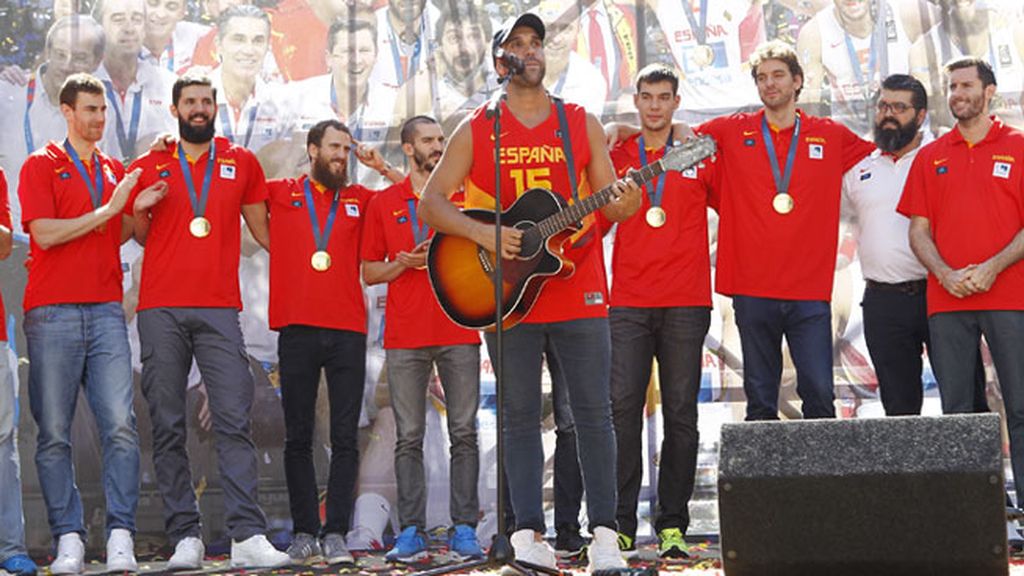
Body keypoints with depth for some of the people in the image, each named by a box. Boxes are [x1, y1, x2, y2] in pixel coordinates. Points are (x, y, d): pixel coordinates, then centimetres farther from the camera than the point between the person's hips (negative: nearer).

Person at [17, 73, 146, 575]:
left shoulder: (113, 171, 19)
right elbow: (45, 234, -8)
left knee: (121, 426, -8)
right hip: (52, 314, -3)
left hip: (106, 312, 4)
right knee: (54, 434, -1)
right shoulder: (41, 165, 4)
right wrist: (107, 210, -8)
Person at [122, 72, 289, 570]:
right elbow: (138, 238, 20)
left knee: (234, 420, -9)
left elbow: (261, 228, 21)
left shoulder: (242, 163, 13)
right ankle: (184, 538, 2)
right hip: (160, 310, 1)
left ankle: (247, 537, -12)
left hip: (219, 310, 0)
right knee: (167, 426, -1)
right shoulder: (147, 168, 12)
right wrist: (139, 209, 0)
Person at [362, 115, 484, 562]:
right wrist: (403, 264, -7)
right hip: (405, 336, 0)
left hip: (459, 332, 0)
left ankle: (464, 529, 3)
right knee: (408, 437, -1)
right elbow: (369, 272, 11)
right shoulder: (384, 203, 11)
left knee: (463, 433, -2)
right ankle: (411, 531, 3)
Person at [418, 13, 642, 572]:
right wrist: (484, 233, -14)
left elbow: (612, 203, 9)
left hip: (579, 292, 1)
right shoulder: (475, 130, 5)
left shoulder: (581, 123, 9)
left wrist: (623, 202, -16)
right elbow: (432, 202, 1)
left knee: (594, 413, -1)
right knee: (520, 416, 2)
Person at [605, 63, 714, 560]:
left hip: (686, 304, 0)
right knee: (623, 410, -6)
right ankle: (620, 524, 0)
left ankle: (672, 526, 6)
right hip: (628, 304, 1)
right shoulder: (615, 157, 10)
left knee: (681, 414, 1)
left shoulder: (700, 154, 8)